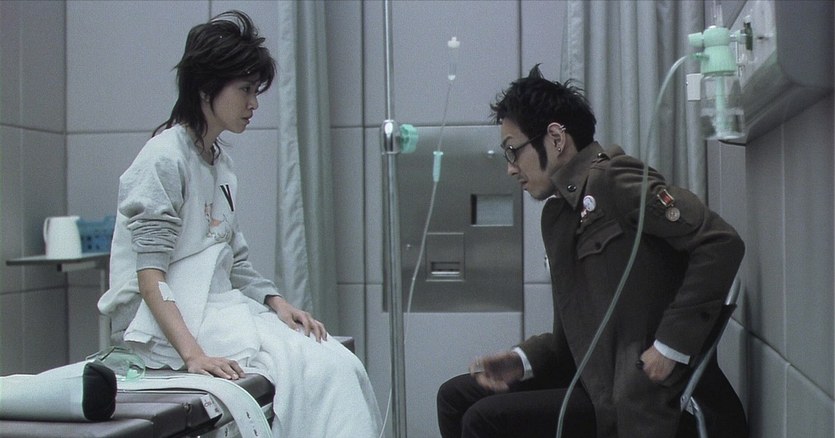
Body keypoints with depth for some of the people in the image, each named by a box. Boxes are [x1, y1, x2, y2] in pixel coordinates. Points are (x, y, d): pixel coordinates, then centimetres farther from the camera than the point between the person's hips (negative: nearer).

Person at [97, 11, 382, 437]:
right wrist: (192, 353, -29)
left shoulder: (220, 162, 16)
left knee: (341, 365, -14)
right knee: (314, 369, -24)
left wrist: (276, 302, -1)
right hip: (166, 321, -8)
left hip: (219, 306, 8)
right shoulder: (165, 158, -11)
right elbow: (150, 276, -18)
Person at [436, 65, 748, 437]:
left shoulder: (610, 177, -11)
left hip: (641, 400, -9)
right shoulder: (559, 211, 17)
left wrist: (671, 347, -21)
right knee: (456, 397, 7)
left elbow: (721, 243, -21)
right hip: (597, 382, 9)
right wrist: (522, 361, 0)